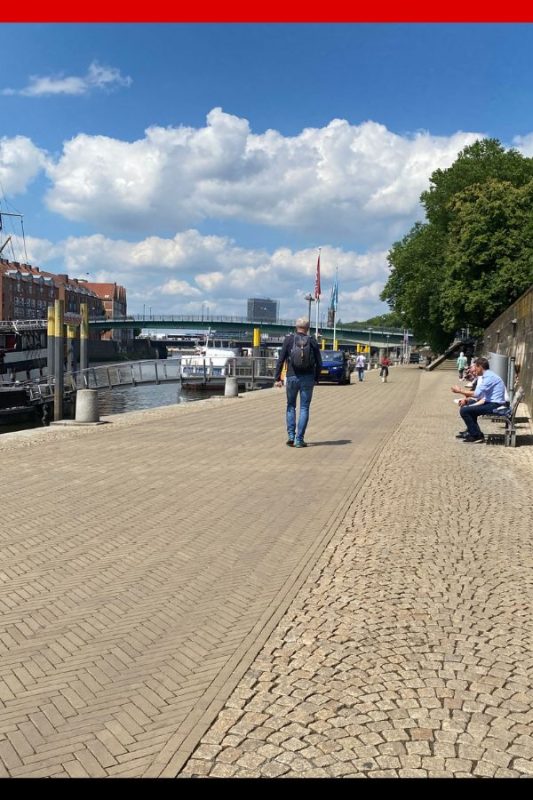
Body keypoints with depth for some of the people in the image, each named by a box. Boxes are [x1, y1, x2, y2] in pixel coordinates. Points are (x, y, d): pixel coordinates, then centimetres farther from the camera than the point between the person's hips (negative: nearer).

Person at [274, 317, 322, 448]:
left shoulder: (289, 339, -2)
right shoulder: (312, 341, 1)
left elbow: (281, 360, -6)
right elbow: (319, 363, 1)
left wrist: (277, 378, -3)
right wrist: (316, 378, 13)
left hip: (292, 377, 0)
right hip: (308, 378, 0)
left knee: (291, 406, 16)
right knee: (304, 408, 5)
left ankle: (291, 436, 8)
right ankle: (299, 439, 3)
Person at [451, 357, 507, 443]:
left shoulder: (489, 377, -17)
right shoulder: (485, 375, 15)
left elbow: (477, 393, -24)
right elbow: (479, 394, 15)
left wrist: (460, 391, -12)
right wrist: (466, 399, -1)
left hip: (495, 405, -11)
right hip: (490, 402, 11)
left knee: (464, 410, -17)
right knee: (466, 404, 22)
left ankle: (477, 436, -8)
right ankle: (471, 431, 30)